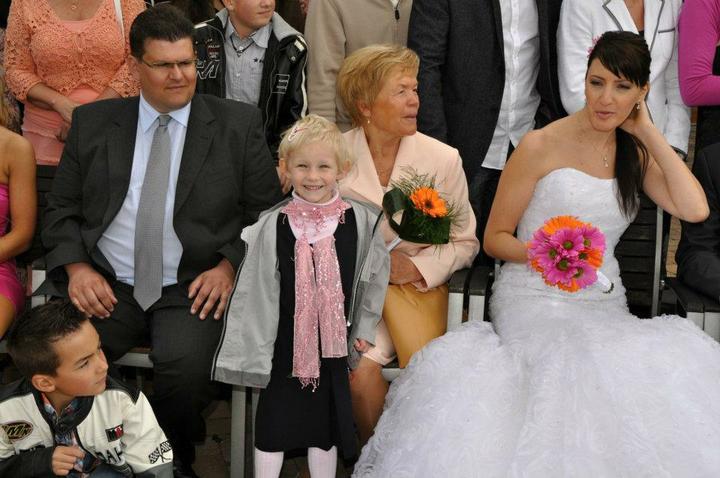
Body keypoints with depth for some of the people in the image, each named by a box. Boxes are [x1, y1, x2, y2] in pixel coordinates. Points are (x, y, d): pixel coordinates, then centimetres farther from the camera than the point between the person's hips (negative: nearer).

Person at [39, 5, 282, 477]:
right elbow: (62, 208, 13)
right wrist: (76, 266, -5)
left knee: (187, 370, -31)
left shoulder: (238, 124, 7)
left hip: (192, 289, -2)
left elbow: (265, 211, 6)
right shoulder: (93, 122, 12)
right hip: (104, 283, 2)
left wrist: (230, 266, -10)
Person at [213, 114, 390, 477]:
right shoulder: (273, 226, -9)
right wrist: (257, 345, -7)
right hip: (285, 341, -1)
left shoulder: (359, 221, -5)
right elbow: (257, 289, -5)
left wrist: (363, 328, 8)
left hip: (332, 341, 1)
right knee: (273, 419, 6)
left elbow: (373, 276, 7)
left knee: (327, 418, 13)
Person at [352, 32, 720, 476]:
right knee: (576, 372, -36)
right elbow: (495, 237, 3)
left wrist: (649, 131, -2)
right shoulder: (542, 146, -3)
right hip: (535, 298, -4)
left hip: (604, 303, 4)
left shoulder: (637, 151, 11)